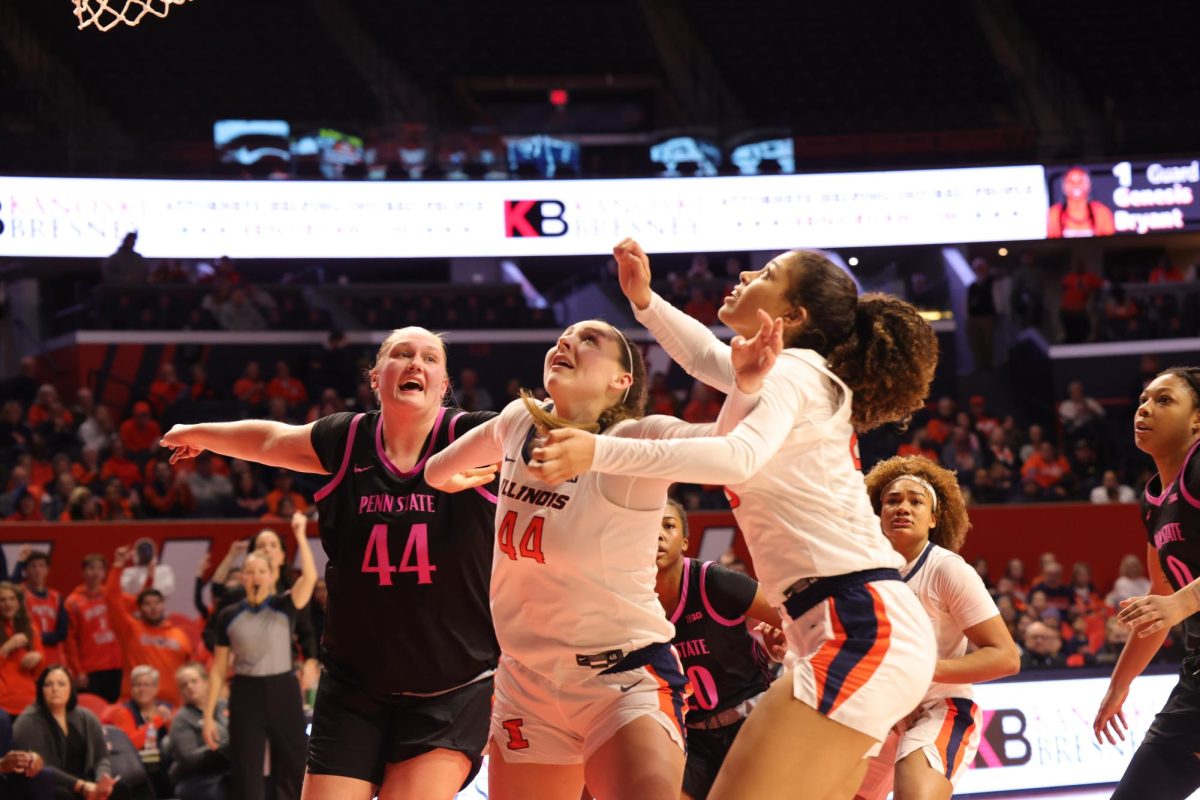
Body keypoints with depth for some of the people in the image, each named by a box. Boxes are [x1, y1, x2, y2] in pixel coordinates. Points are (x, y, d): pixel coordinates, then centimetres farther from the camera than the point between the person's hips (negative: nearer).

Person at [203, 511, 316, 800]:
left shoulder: (283, 607, 0)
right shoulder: (229, 616, 4)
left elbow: (309, 577, -18)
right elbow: (218, 668, 7)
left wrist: (300, 535, -25)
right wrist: (209, 715, 3)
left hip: (283, 692, -1)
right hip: (246, 694, 1)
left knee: (294, 771, 2)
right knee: (246, 776, 2)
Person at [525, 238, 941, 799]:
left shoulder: (788, 372, -5)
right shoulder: (805, 376, 24)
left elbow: (740, 457, -26)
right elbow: (707, 357, 45)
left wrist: (599, 452, -31)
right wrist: (645, 301, 31)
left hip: (861, 626, -10)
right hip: (860, 627, 10)